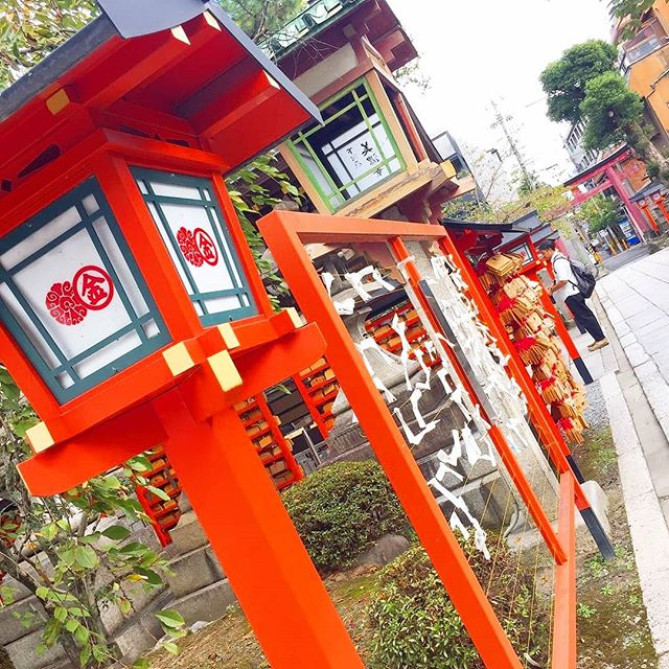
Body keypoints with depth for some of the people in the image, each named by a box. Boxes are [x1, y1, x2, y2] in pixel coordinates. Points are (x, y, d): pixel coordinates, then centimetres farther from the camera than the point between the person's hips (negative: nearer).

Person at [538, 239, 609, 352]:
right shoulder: (559, 257, 13)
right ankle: (599, 338, 21)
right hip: (573, 292, 10)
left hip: (571, 294, -10)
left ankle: (600, 339, 3)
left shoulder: (558, 261, -19)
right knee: (585, 315, 14)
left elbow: (563, 280, -25)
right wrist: (553, 286, 11)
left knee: (583, 317, -3)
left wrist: (552, 290, -13)